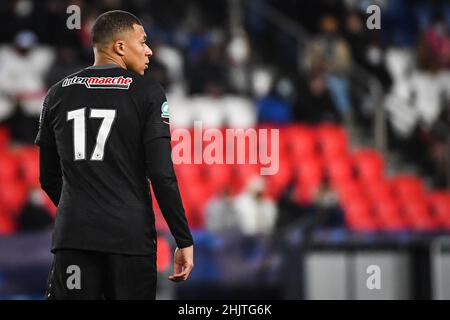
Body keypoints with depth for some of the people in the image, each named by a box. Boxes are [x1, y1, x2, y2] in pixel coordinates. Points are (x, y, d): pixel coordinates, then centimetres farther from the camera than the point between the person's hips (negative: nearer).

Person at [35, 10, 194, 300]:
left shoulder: (58, 94, 11)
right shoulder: (146, 92, -1)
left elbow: (49, 178, 16)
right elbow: (162, 174, -8)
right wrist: (184, 241, -4)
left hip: (73, 233, 3)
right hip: (130, 238, -3)